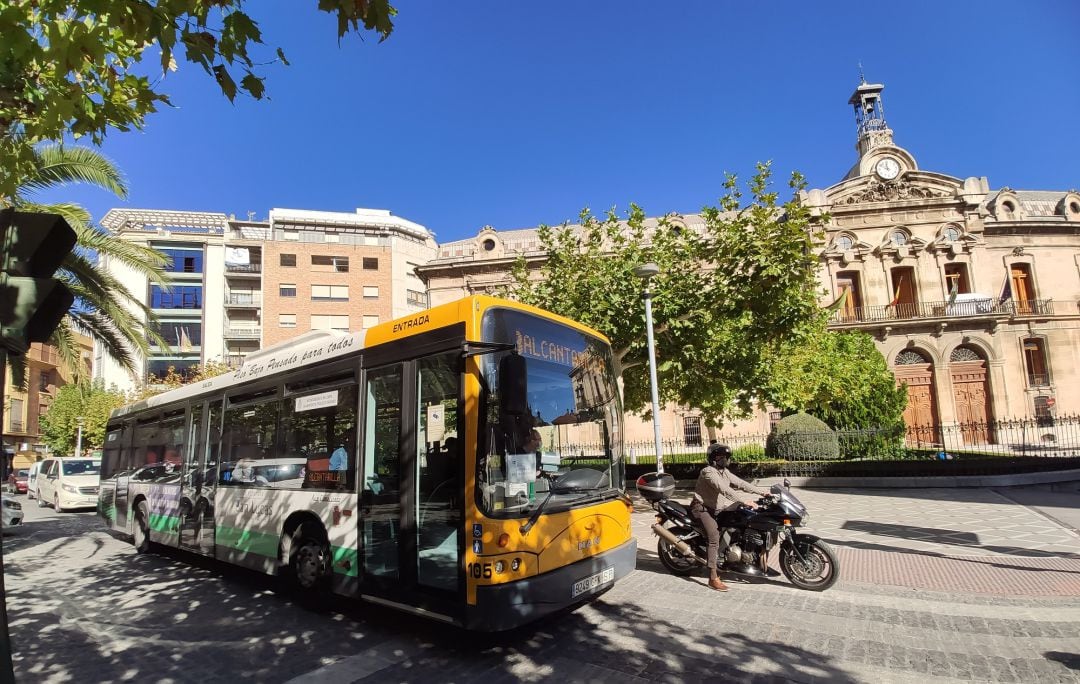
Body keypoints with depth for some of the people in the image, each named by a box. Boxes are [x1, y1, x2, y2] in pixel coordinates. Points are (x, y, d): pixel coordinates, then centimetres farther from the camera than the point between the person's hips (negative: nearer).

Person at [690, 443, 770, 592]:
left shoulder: (724, 472, 7)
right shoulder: (708, 472, -22)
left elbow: (739, 483, 3)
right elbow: (725, 490, -33)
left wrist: (761, 492, -5)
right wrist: (744, 501, -38)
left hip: (717, 508, 9)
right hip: (702, 508, -9)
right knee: (715, 538, -23)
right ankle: (713, 578, -22)